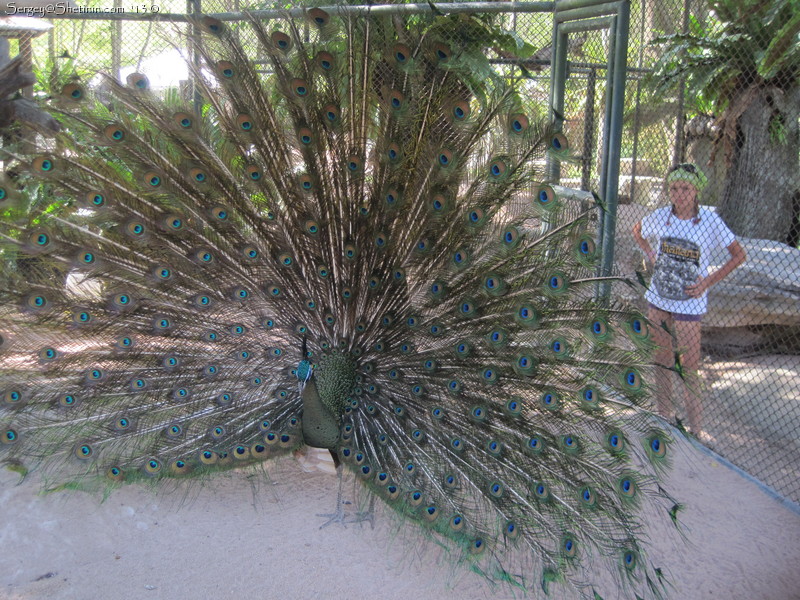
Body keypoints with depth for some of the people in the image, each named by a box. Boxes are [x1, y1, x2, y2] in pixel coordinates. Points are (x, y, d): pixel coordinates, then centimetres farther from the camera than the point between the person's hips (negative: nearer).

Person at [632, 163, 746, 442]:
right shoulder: (660, 217, -4)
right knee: (662, 357, 14)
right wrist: (650, 255, 4)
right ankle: (664, 410, 28)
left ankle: (695, 425, 11)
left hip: (689, 302, -3)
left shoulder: (709, 220, -12)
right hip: (658, 297, 3)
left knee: (689, 366, 1)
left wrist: (709, 282, -10)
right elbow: (637, 231, 19)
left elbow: (739, 255, -3)